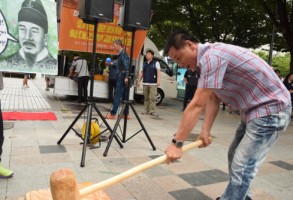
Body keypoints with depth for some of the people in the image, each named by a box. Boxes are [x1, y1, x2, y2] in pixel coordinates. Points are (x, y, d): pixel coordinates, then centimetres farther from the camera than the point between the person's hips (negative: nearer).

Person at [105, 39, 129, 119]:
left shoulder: (123, 53, -11)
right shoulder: (121, 54, 17)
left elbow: (126, 65, -20)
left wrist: (126, 77, -27)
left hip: (122, 77, -10)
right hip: (122, 77, 10)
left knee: (117, 96, -7)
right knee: (124, 96, 11)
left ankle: (112, 114, -4)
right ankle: (126, 114, 16)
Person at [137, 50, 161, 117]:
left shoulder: (156, 63, 4)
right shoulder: (144, 63, 18)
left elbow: (158, 72, -4)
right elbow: (141, 72, 20)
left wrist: (158, 81, -15)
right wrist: (139, 80, 14)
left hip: (153, 83, -5)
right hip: (145, 83, 5)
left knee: (152, 98, -10)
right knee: (146, 98, 6)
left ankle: (152, 111, -7)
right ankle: (146, 110, 13)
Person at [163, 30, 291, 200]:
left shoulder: (212, 55, -25)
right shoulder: (209, 58, 8)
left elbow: (197, 105, -28)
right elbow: (213, 98, 6)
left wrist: (177, 143, -23)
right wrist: (206, 130, -4)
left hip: (270, 110, -10)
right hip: (254, 108, 10)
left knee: (242, 167, -10)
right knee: (236, 158, 20)